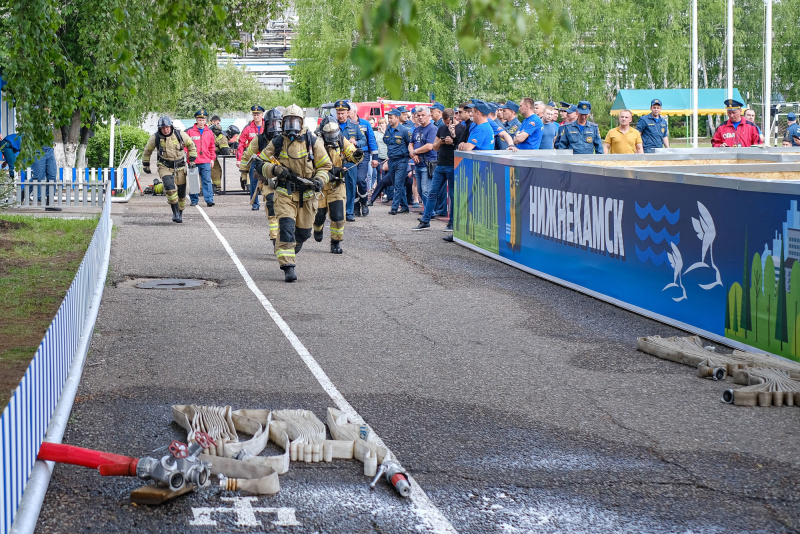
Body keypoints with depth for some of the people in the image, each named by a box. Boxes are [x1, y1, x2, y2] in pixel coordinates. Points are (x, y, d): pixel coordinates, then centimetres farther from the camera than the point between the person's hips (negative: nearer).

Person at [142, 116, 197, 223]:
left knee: (181, 193, 6)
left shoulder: (180, 135, -8)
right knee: (170, 187, -27)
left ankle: (180, 213, 29)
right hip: (165, 167, -2)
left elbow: (191, 145, 9)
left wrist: (192, 160, 4)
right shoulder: (155, 138, -8)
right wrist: (145, 165, 15)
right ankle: (175, 213, -20)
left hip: (179, 167, 2)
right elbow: (147, 150, 10)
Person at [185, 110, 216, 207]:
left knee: (207, 181, -5)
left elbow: (212, 147, 17)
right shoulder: (190, 131, 2)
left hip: (206, 162, 1)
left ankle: (209, 200, -8)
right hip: (193, 162, -1)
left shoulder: (209, 132, 10)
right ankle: (194, 200, 12)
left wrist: (212, 159, 12)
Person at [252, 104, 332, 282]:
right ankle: (288, 267, -20)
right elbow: (258, 165, 4)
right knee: (286, 227, -18)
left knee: (303, 231, 11)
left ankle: (289, 252, 45)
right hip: (285, 193, -1)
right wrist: (275, 170, -15)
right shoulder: (276, 143, 1)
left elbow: (325, 166, 6)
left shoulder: (313, 142, 0)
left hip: (307, 193, 1)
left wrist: (320, 181, -15)